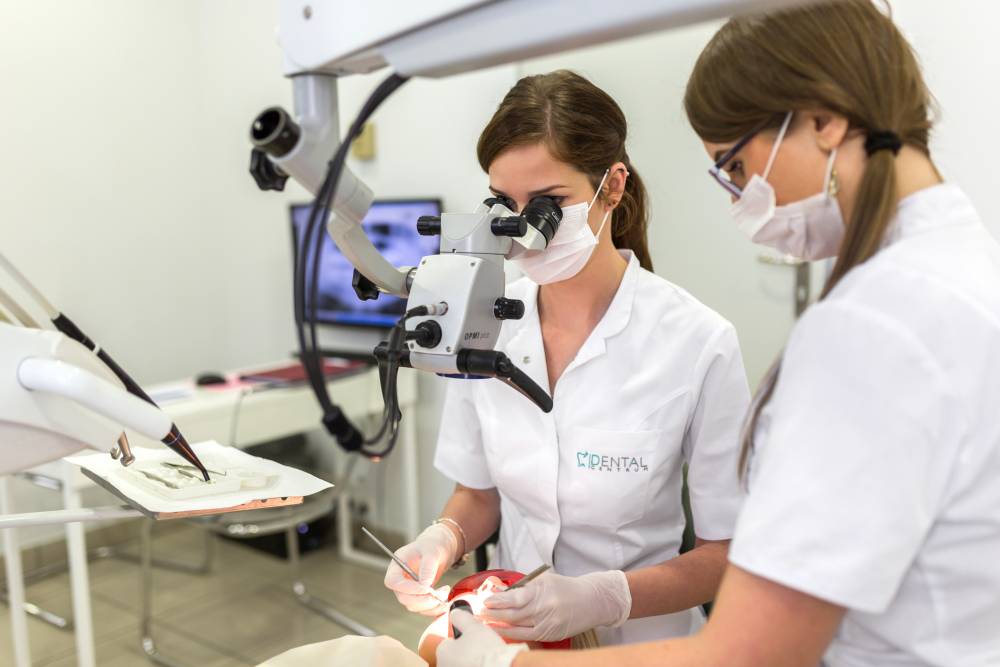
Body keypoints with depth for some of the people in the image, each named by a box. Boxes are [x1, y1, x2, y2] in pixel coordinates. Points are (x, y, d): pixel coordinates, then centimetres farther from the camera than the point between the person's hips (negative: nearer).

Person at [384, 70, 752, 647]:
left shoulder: (699, 344, -17)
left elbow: (728, 550, -8)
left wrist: (605, 597, -20)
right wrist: (446, 537, -12)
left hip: (640, 641, -3)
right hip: (513, 630, 3)